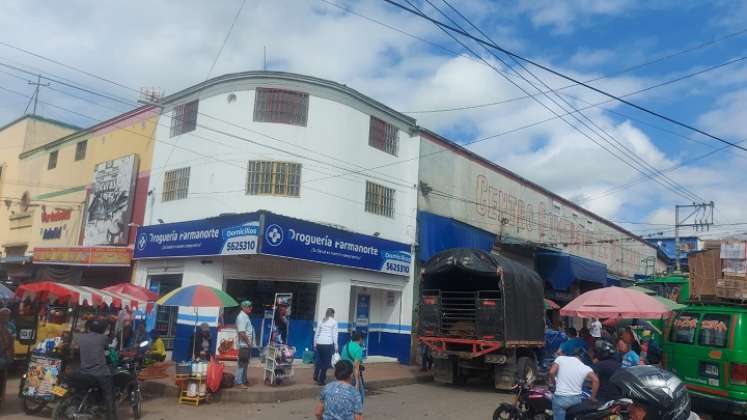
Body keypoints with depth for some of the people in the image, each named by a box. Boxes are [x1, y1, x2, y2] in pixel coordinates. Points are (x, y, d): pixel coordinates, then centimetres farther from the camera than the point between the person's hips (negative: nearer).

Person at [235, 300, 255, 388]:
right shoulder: (242, 317, -17)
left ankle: (244, 380, 23)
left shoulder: (246, 316, 15)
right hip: (244, 345, -10)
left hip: (247, 345, 10)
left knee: (245, 363, 15)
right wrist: (248, 342, -17)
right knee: (242, 363, -5)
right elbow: (242, 332, -23)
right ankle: (239, 382, 1)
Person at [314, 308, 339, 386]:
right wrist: (336, 346, 1)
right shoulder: (334, 322, 2)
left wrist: (315, 344, 21)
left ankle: (316, 376, 18)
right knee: (326, 362, 6)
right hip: (328, 344, -4)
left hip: (319, 343, 4)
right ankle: (321, 380, 11)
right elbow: (334, 335, -2)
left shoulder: (321, 321, 13)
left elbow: (316, 334, 14)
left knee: (319, 360, 20)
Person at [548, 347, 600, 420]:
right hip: (576, 398, 3)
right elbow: (596, 380, -9)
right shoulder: (586, 368, 4)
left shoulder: (561, 358, 0)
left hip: (560, 398, -3)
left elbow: (552, 372, -12)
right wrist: (593, 398, 1)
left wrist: (553, 382, 8)